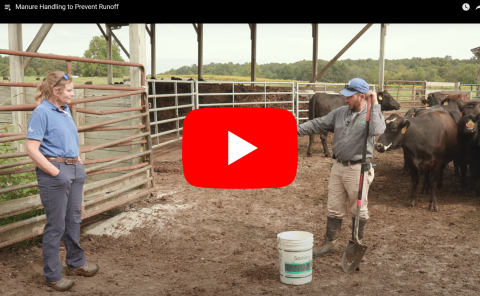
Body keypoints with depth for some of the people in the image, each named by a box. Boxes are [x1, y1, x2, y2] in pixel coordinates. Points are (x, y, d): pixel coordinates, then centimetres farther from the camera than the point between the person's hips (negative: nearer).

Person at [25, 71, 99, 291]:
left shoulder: (65, 110, 11)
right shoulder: (42, 112, -14)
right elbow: (32, 149, -20)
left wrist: (79, 162, 12)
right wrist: (56, 172, -18)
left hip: (74, 170, 8)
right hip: (55, 172, -8)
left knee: (74, 219, 18)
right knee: (56, 225, 1)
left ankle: (75, 264, 34)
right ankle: (52, 275, 15)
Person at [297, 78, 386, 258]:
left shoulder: (373, 115, -8)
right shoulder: (340, 113, 6)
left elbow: (377, 131, -30)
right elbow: (318, 123, 9)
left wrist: (375, 105, -25)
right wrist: (297, 129, -1)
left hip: (357, 169, -5)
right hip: (338, 166, 5)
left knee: (359, 209, 9)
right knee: (334, 208, 12)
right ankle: (330, 243, 26)